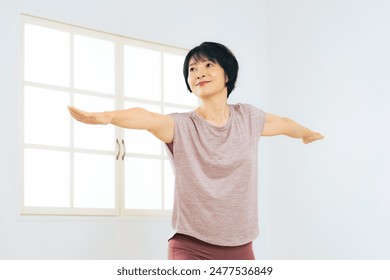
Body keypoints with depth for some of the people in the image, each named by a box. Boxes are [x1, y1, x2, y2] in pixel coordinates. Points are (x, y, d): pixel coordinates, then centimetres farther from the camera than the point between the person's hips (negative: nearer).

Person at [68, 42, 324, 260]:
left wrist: (307, 133, 48)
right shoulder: (181, 126, -7)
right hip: (190, 248, -4)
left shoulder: (247, 118, 6)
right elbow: (147, 118, -29)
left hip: (240, 249, 4)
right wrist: (104, 116, -48)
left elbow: (285, 123, 27)